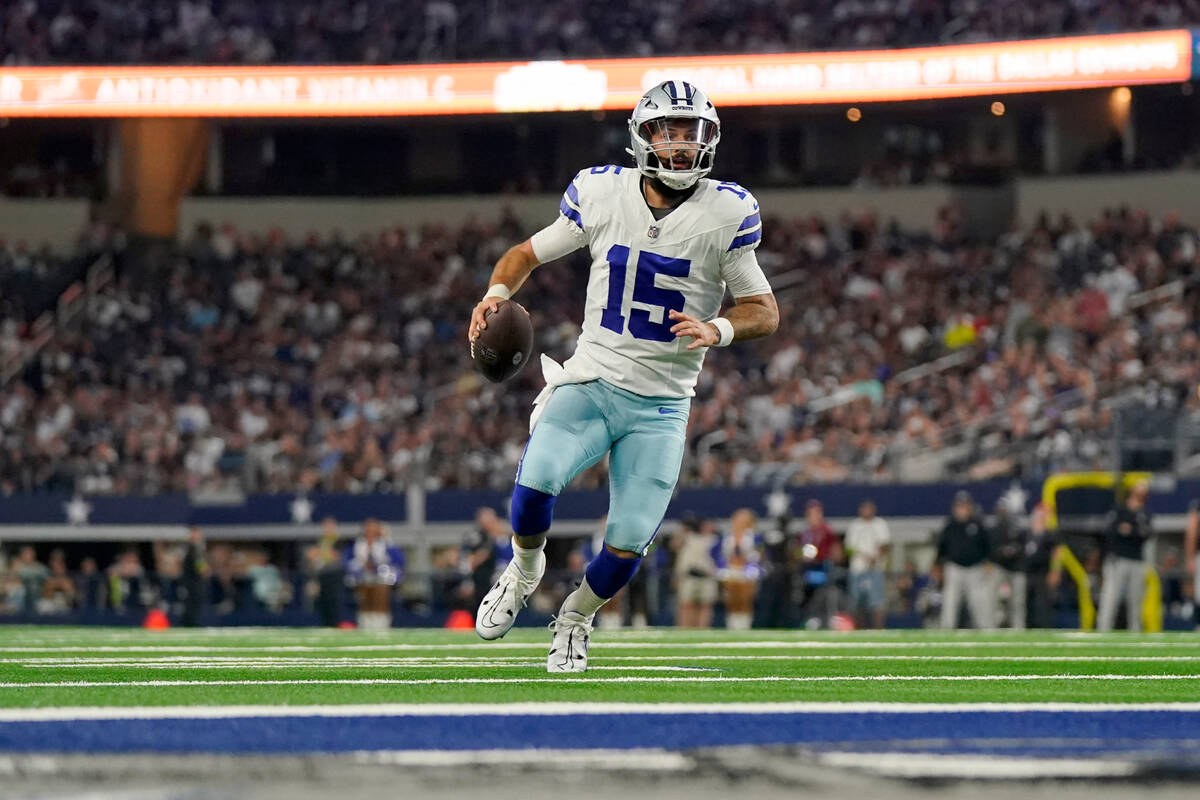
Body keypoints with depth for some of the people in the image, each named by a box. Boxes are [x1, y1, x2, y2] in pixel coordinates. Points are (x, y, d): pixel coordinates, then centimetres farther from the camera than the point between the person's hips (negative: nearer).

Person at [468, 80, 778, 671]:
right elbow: (530, 252, 12)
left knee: (628, 544, -6)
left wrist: (718, 329, -21)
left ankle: (577, 617, 27)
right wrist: (497, 293, -9)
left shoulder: (726, 214, -6)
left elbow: (764, 310, 0)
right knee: (536, 481, -26)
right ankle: (525, 569, 7)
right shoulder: (600, 194, -2)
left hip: (661, 405, 0)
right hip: (592, 379, 0)